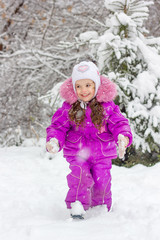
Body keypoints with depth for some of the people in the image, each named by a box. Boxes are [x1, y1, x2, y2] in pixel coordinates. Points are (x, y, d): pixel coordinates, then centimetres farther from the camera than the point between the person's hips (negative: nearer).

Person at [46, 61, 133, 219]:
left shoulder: (107, 106, -3)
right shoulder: (68, 108, -2)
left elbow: (119, 123, -3)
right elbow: (58, 126, 2)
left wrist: (123, 137, -25)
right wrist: (53, 141, -18)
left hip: (102, 154, 1)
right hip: (77, 154, -1)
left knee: (102, 182, 0)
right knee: (80, 176, -24)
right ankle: (77, 207, -19)